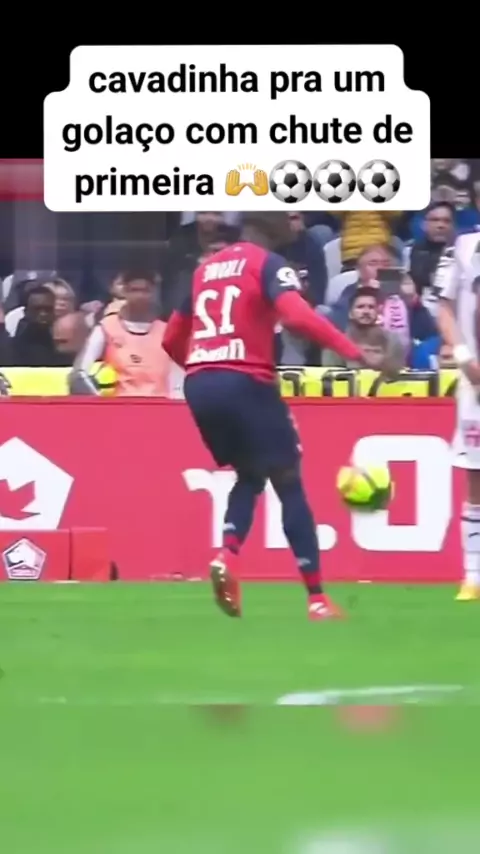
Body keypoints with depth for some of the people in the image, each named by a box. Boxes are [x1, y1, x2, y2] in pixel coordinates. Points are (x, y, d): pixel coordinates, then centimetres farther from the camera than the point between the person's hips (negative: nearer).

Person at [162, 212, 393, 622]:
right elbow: (299, 316, -20)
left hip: (199, 386, 6)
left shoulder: (206, 268, 19)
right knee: (289, 483, 4)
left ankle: (227, 558, -4)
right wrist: (356, 352, -22)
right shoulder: (269, 264, -1)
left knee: (249, 477, 23)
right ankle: (317, 599, -1)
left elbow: (172, 339, 24)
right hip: (245, 383, -6)